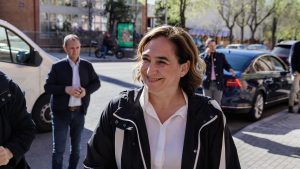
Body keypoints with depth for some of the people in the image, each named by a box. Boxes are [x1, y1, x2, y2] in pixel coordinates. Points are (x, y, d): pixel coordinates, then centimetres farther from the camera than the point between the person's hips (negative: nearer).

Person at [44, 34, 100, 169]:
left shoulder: (87, 66, 2)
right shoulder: (58, 66, -7)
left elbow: (96, 83, 8)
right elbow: (47, 87, -7)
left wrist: (86, 90, -12)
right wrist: (65, 89, -23)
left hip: (79, 112, 3)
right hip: (61, 112, -3)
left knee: (76, 147, 17)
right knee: (58, 149, 1)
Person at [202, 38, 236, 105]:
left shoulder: (220, 55, 7)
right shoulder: (205, 56, 5)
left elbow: (226, 65, 0)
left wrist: (230, 70, -20)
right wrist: (207, 54, -11)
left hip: (218, 84, 1)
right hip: (208, 83, 0)